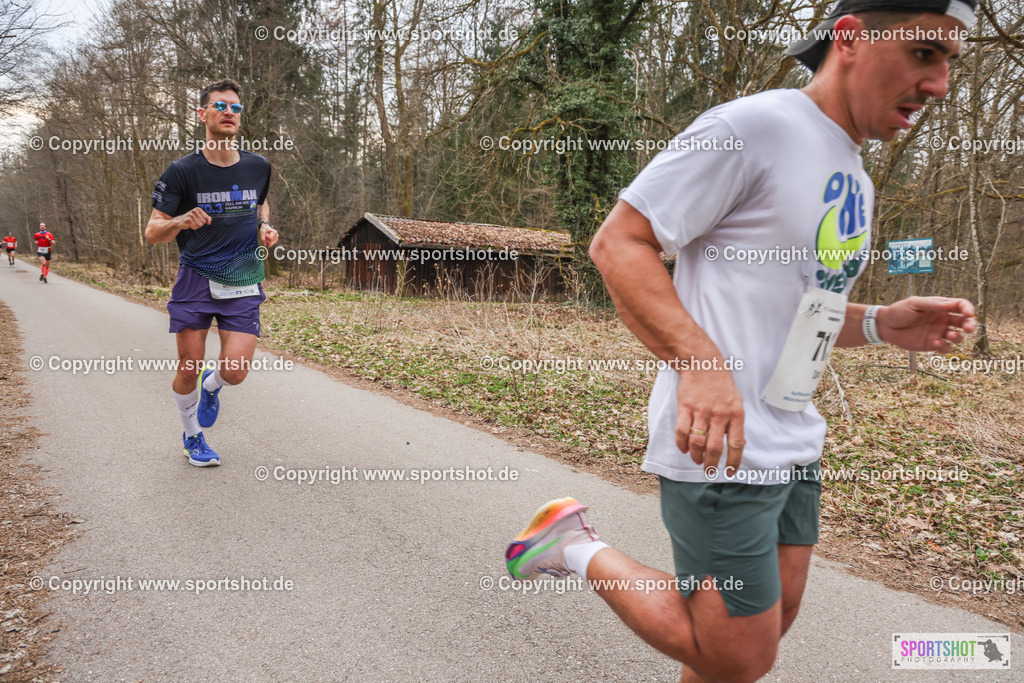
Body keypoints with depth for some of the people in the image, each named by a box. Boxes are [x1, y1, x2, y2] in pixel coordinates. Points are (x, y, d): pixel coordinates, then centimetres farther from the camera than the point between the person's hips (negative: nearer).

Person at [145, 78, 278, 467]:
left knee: (235, 371, -11)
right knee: (188, 370, 2)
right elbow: (152, 233, -4)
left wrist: (265, 227, 5)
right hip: (195, 279, -1)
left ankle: (212, 386, 28)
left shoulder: (258, 167, 4)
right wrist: (181, 221, -25)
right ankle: (192, 436, 30)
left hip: (243, 285, 2)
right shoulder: (182, 172, -5)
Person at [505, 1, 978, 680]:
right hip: (718, 447, -9)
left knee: (776, 614, 19)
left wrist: (880, 324, 5)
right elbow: (618, 242, -17)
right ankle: (577, 547, 12)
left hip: (793, 445, 9)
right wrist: (699, 362, -28)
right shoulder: (751, 127, -14)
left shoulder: (854, 182, 15)